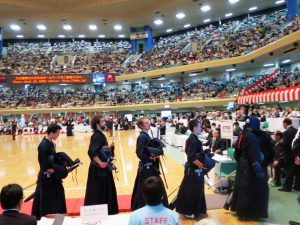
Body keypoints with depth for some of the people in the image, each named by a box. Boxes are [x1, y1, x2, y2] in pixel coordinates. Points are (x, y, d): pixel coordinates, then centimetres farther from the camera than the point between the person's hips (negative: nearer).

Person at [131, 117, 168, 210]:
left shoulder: (146, 135, 10)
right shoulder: (142, 137, -19)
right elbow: (140, 153, -23)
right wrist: (150, 157, -22)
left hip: (148, 165, 10)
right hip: (146, 165, -10)